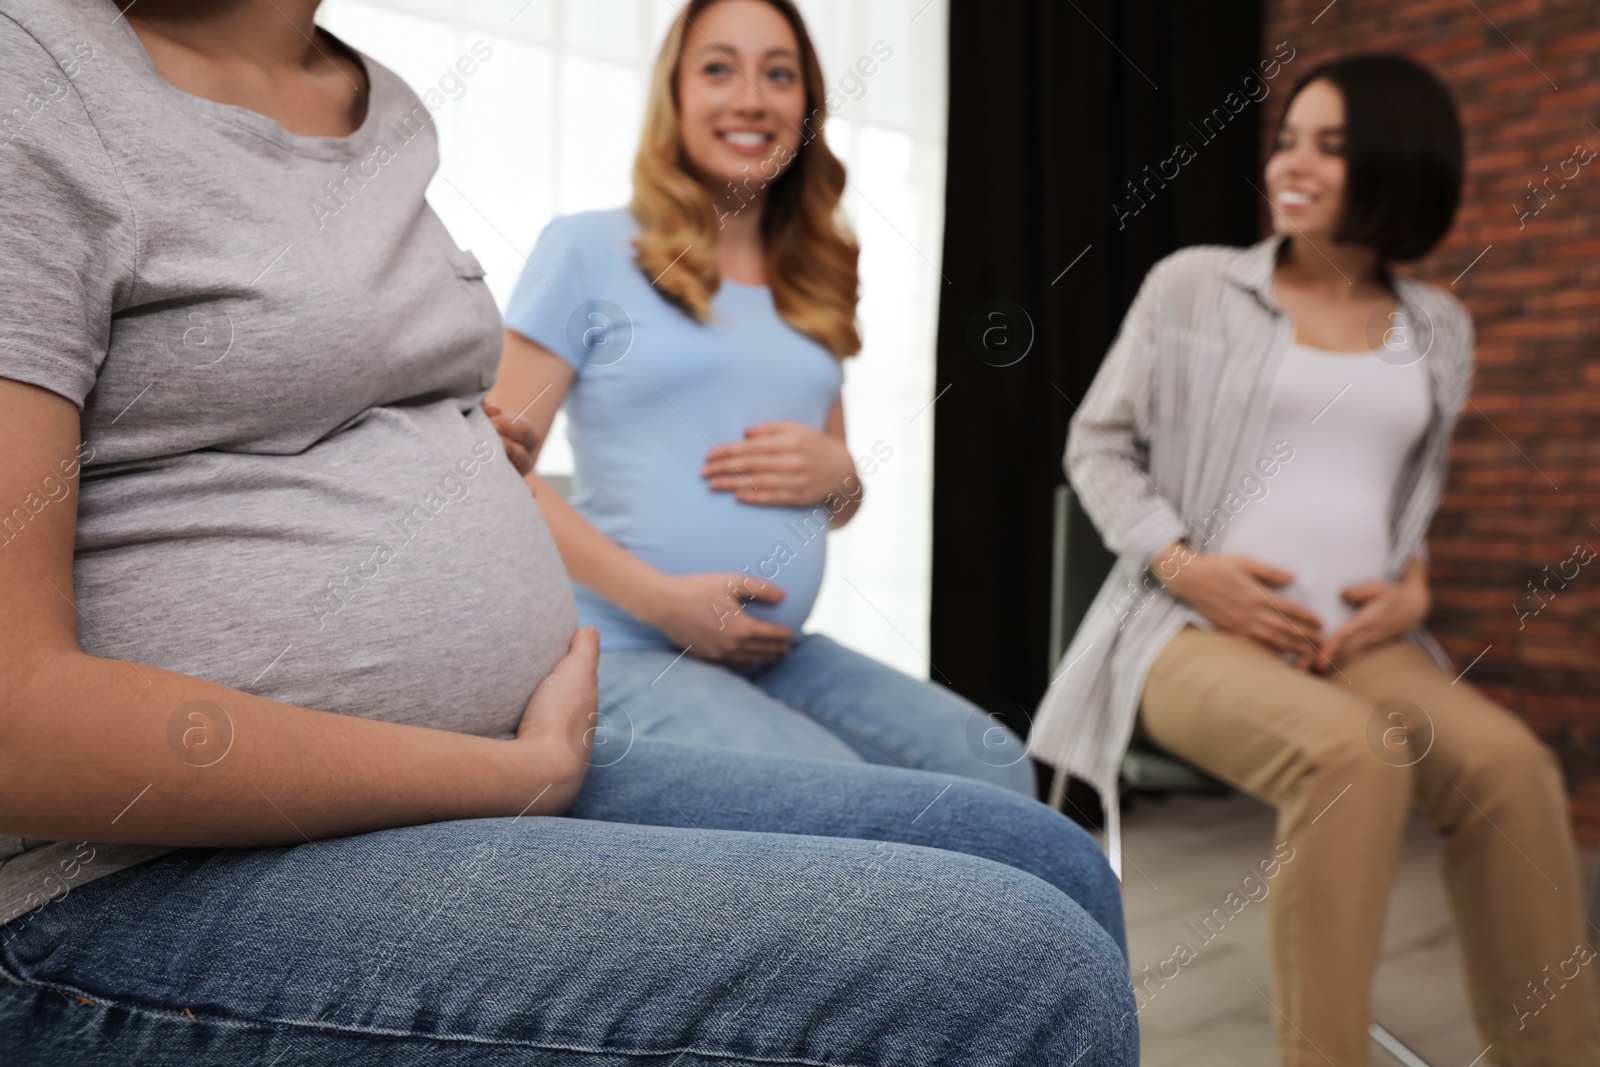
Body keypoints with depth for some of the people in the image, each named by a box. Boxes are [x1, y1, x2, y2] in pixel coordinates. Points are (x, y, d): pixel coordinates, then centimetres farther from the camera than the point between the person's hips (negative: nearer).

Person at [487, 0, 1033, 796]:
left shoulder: (810, 291, 16)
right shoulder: (587, 250, -1)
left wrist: (837, 471, -3)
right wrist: (659, 597, -16)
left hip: (780, 652, 6)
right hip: (624, 651, -5)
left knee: (994, 770, -12)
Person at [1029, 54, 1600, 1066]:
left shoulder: (1439, 328, 15)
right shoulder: (1192, 282, 4)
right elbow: (1099, 445, 6)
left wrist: (1413, 589, 1)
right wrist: (1185, 565, -10)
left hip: (1361, 639, 4)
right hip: (1193, 631, -3)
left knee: (1509, 763, -26)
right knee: (1351, 751, -34)